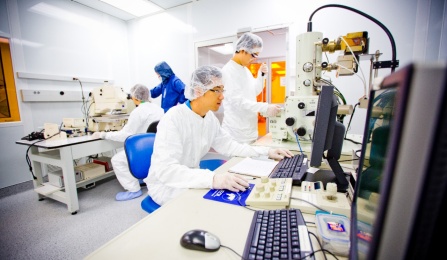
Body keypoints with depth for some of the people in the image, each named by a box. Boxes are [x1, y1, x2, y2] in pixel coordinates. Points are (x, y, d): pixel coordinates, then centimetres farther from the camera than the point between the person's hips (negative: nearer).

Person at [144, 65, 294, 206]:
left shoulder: (210, 118, -2)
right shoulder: (173, 118, -26)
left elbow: (228, 146, 5)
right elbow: (165, 169, -35)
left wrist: (267, 151, -3)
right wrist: (212, 179, -48)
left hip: (192, 179, 7)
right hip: (166, 185, -6)